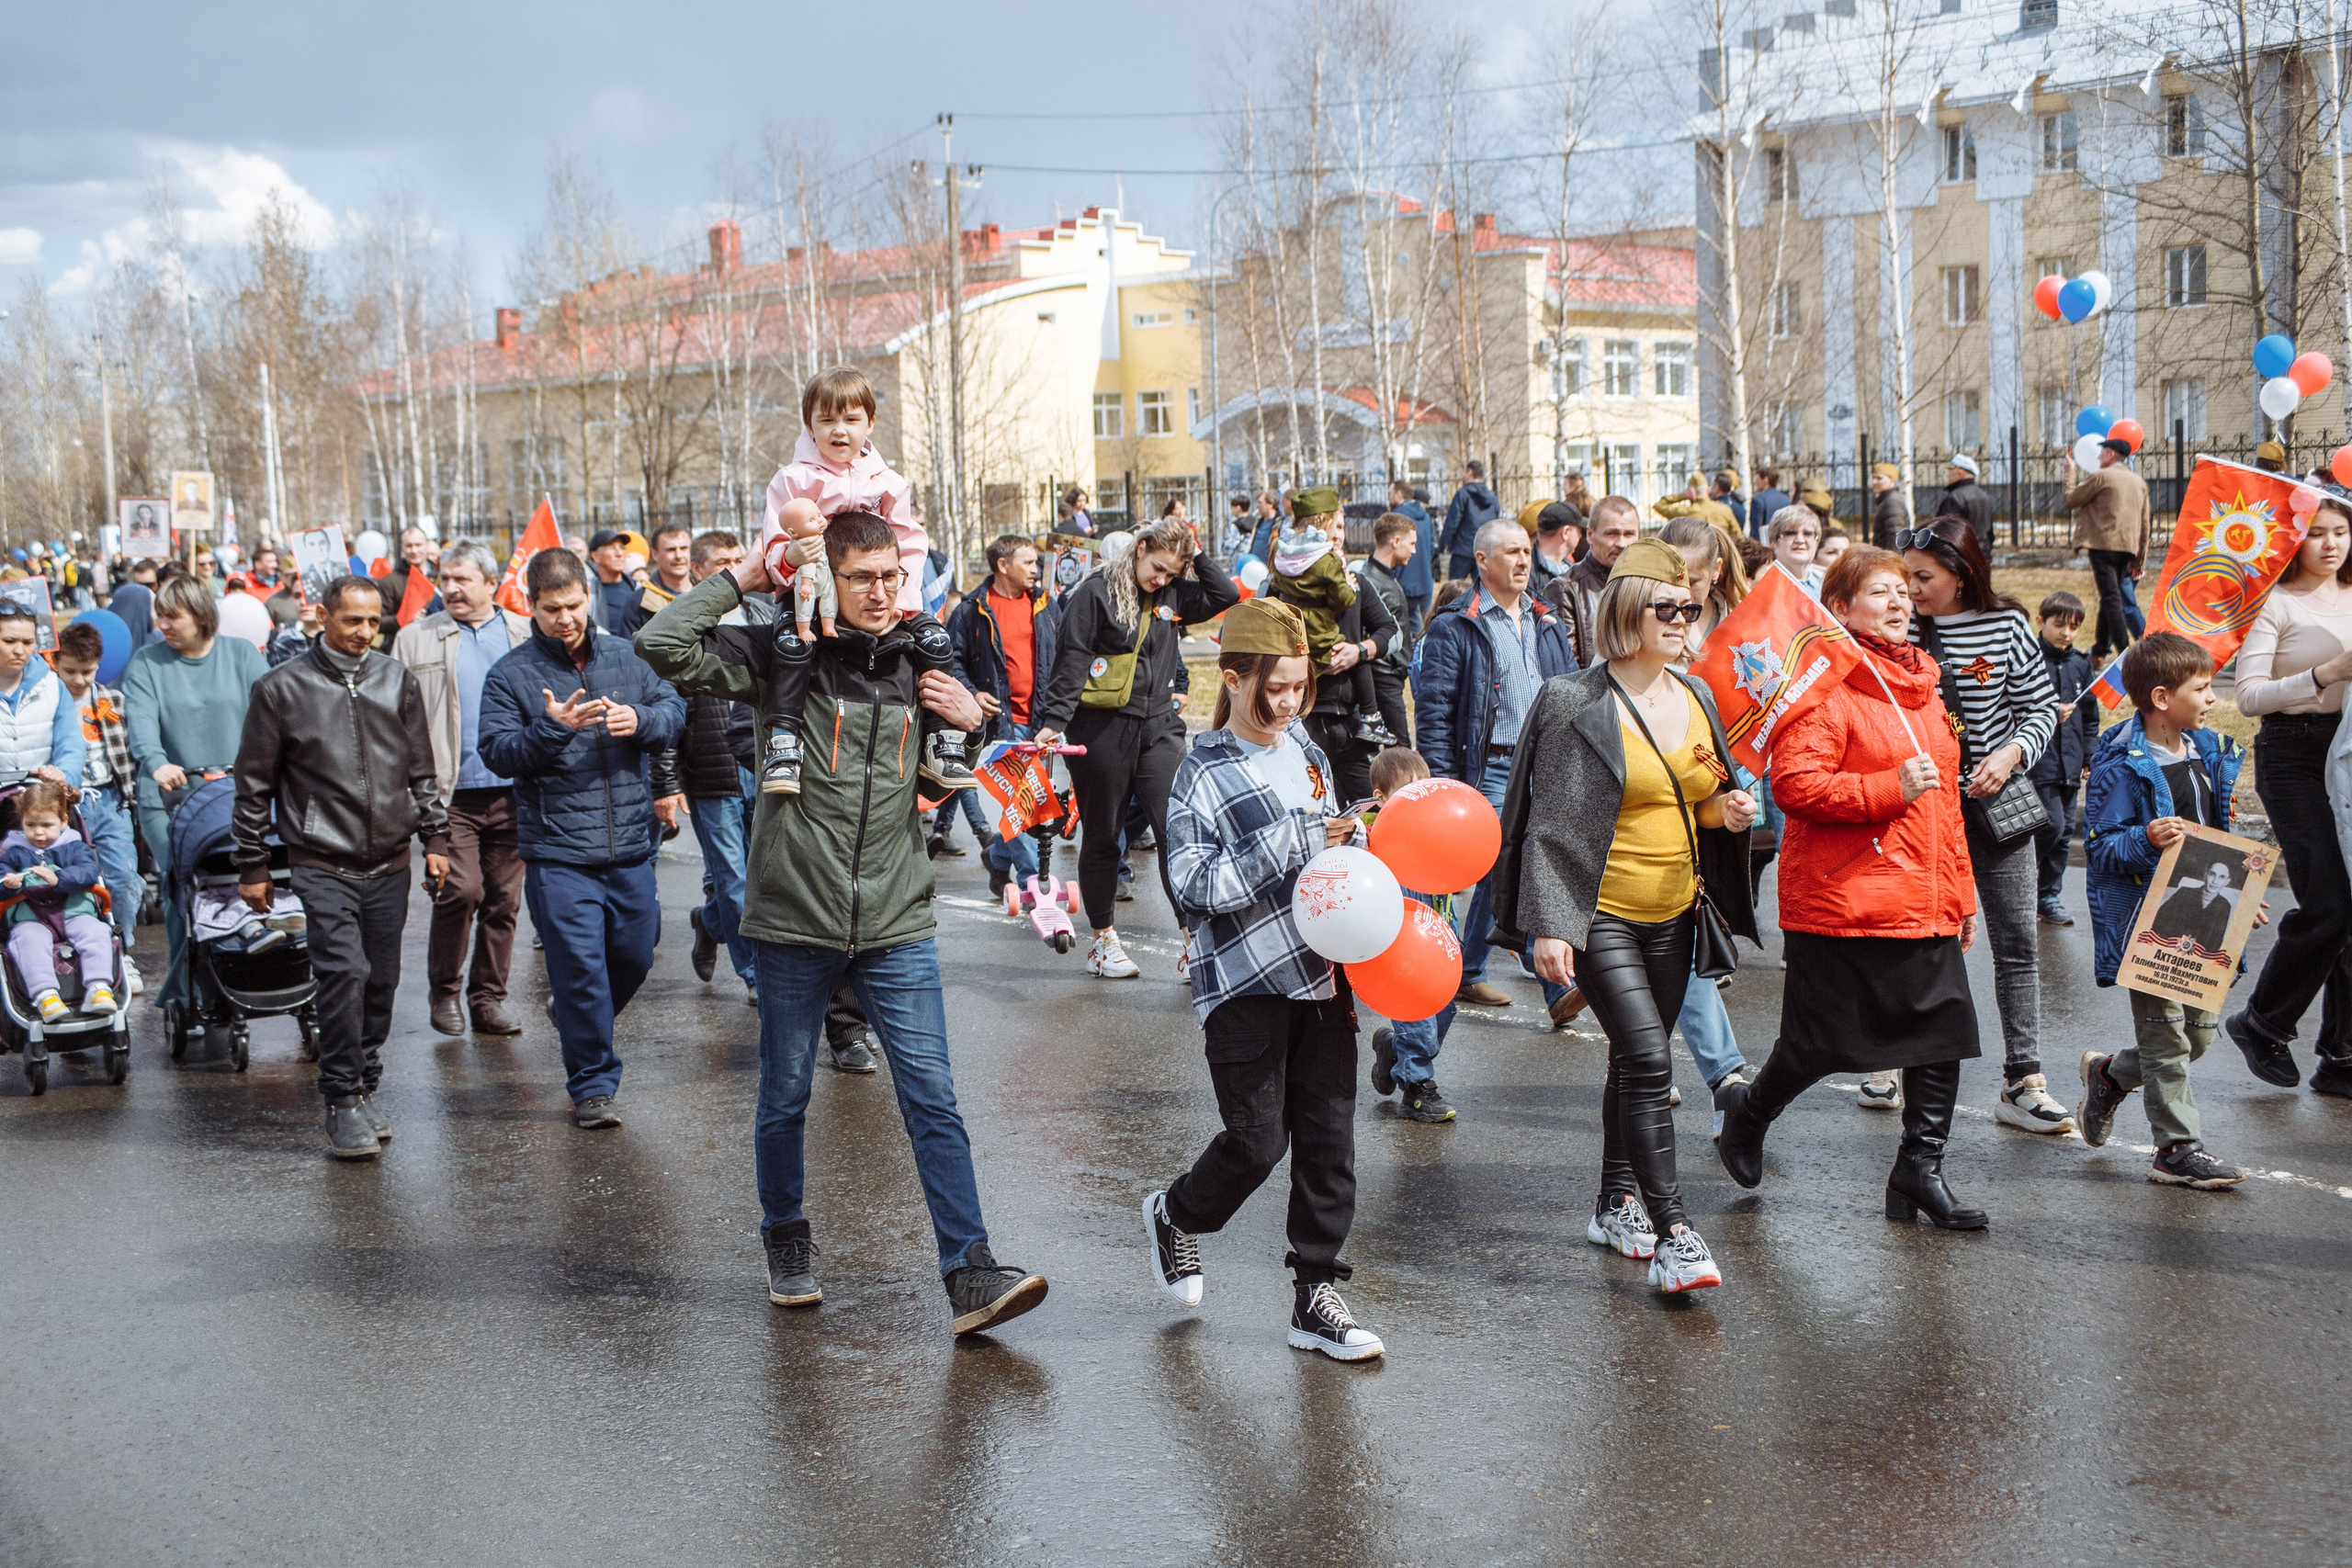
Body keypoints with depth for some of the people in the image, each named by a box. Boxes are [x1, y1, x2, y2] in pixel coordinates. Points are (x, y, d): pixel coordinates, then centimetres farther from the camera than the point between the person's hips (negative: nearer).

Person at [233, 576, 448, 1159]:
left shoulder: (397, 680, 9)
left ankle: (365, 1089, 22)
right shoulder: (282, 689, -1)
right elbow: (254, 783, 4)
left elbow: (421, 768, 18)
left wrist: (434, 835, 11)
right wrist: (252, 865, 4)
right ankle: (342, 1101, -7)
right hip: (322, 864, -4)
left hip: (389, 864, 4)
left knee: (381, 980, 7)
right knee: (344, 970, -16)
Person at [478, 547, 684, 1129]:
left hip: (631, 845, 4)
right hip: (558, 854, -4)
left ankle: (581, 1021, 43)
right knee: (580, 966, -4)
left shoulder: (626, 656, 9)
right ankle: (592, 1085, 7)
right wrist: (552, 727, -23)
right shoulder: (512, 674, -1)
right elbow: (496, 753, -8)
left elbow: (675, 710, 9)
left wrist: (640, 720, -12)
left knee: (635, 956, 14)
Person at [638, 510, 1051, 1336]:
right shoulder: (779, 659, -4)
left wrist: (971, 721, 1)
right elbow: (663, 644, -17)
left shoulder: (919, 664, 7)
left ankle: (971, 1275, -3)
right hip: (793, 922, -2)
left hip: (897, 925, 2)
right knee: (785, 1099, 12)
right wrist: (741, 578, -8)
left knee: (933, 1101, -3)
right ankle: (787, 1245, 34)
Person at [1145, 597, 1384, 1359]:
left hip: (1320, 974, 6)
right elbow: (1195, 887, -17)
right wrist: (1293, 843, -21)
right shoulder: (1204, 774, -9)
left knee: (1328, 1137, 4)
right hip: (1246, 986, -6)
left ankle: (1317, 1296, 13)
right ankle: (1175, 1215, 27)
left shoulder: (1305, 751, 11)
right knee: (1258, 1140, -4)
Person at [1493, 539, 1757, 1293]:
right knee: (1647, 1061, -15)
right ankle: (1671, 1235, -13)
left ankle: (1616, 1203, 30)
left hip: (1673, 914, 7)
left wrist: (1727, 810, -3)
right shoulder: (1577, 703, -11)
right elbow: (1550, 822, -12)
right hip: (1600, 914, -7)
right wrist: (1548, 925, -18)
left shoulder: (1695, 696, 8)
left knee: (1636, 1060, 15)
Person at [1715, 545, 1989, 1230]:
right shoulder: (1826, 685, -10)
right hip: (1844, 900, -7)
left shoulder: (1919, 685, 17)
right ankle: (1746, 1112, 30)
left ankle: (1921, 1169, 15)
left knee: (1943, 1033, 3)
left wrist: (1961, 890, 21)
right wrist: (1890, 788, -22)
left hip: (1926, 904, 8)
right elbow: (1795, 784, -21)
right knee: (1823, 1040, 2)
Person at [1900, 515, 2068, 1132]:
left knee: (2017, 941, -1)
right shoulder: (1901, 626, -2)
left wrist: (2011, 754, -13)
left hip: (1996, 802, 0)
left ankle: (2022, 1082, 3)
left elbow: (2042, 707, 3)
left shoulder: (2007, 626, -4)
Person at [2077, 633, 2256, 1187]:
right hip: (2146, 920, -8)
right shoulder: (2122, 766, -15)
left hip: (2199, 917, 8)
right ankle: (2178, 1147, 8)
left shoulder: (2209, 753, 10)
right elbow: (2101, 847, -15)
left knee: (2199, 1032, 13)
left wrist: (2236, 891, 18)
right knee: (2165, 1034, -1)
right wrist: (2147, 841, -32)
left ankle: (2108, 1073, 36)